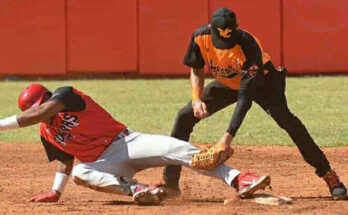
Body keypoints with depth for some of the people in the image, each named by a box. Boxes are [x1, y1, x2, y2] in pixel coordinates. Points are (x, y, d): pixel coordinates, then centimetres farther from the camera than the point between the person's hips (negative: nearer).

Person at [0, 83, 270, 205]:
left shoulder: (66, 96, -12)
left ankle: (238, 179, -28)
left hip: (127, 142, -4)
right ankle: (137, 189, -45)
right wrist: (56, 192, 10)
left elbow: (42, 111, -29)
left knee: (177, 149, -24)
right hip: (106, 164, 4)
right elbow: (66, 160, 22)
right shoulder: (47, 133, 8)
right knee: (80, 173, -30)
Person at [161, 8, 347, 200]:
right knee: (185, 116, -6)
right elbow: (196, 70, -6)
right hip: (227, 84, 5)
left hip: (262, 81, -5)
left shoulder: (247, 44, -38)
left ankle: (329, 175, -25)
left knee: (284, 118, -28)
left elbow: (246, 95, -40)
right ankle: (169, 183, 4)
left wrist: (229, 135, -47)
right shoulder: (200, 37, -25)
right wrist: (196, 100, -26)